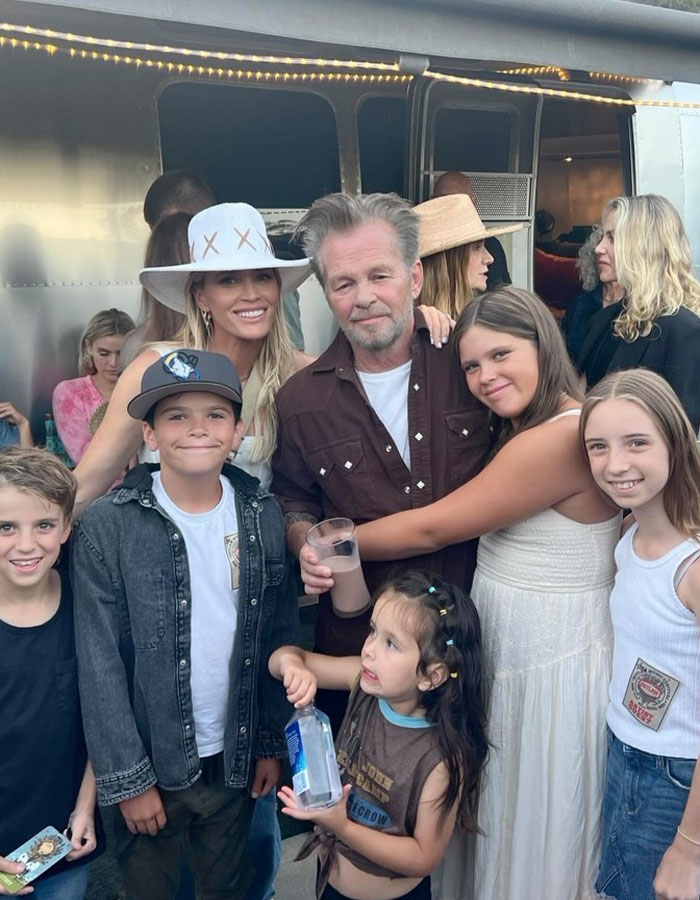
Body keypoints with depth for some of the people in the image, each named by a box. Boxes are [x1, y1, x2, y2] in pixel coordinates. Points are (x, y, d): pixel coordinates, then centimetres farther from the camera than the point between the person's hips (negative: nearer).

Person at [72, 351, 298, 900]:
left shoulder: (263, 515, -5)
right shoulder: (108, 526, -15)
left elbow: (278, 640, 2)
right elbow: (100, 665, -13)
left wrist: (272, 743, 5)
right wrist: (127, 780, -11)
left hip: (235, 760, 3)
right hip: (151, 762, -2)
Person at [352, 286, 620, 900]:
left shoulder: (565, 435, -24)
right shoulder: (519, 430, 9)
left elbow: (430, 529, -20)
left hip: (553, 666, -9)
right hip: (504, 653, 9)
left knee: (540, 840, 12)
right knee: (501, 822, 24)